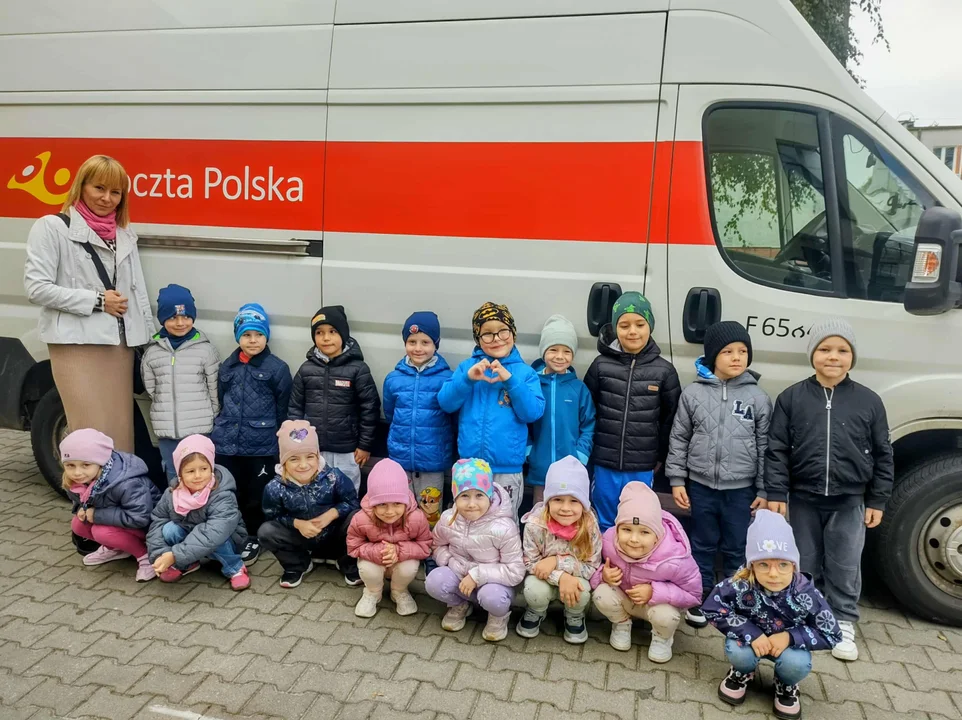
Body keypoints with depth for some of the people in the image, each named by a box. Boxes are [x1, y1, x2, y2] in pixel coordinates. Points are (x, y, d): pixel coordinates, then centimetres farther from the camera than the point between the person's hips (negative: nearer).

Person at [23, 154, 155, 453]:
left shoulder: (125, 236, 17)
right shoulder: (52, 227, -1)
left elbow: (138, 292, 17)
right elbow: (36, 287, -9)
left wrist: (150, 340, 9)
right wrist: (97, 300, -12)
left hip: (120, 345, 6)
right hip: (77, 346, -5)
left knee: (121, 430, 6)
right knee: (93, 433, -8)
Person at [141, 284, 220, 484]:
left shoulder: (206, 349, -2)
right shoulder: (152, 352, 4)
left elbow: (215, 392, 1)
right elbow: (150, 391, 9)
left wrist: (213, 426, 2)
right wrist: (165, 413, 5)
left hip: (199, 429, -2)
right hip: (166, 430, 3)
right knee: (174, 480, 12)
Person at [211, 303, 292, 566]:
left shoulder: (278, 368, -4)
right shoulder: (227, 367, 9)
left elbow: (283, 411, -2)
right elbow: (221, 403, 18)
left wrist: (281, 447, -1)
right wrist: (222, 430, 16)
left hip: (261, 447, -4)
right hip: (226, 444, 4)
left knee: (256, 497, 7)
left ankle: (253, 538, 26)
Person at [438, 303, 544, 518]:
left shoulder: (525, 372, 0)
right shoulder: (467, 366, 4)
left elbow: (532, 413, -10)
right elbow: (445, 403, -3)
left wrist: (510, 380, -20)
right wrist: (468, 378, -19)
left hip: (508, 469, -2)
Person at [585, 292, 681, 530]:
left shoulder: (664, 371, -4)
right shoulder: (601, 365, -4)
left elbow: (671, 418, 4)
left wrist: (660, 456, 7)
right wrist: (587, 452, 4)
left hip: (642, 468, 0)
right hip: (604, 465, 0)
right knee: (604, 524, 14)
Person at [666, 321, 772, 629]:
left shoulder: (758, 397, -2)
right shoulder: (694, 393, -3)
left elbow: (765, 446, 1)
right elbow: (679, 439, 3)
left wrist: (763, 490, 1)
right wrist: (677, 480, 0)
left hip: (741, 489, 0)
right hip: (701, 485, 1)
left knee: (737, 550, 11)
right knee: (703, 546, 14)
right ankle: (701, 598, 29)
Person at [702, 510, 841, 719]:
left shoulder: (806, 594, -28)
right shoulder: (741, 585, -32)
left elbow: (831, 635, -17)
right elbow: (711, 608, -22)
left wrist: (790, 637, -30)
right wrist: (750, 633, -31)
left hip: (789, 643, 1)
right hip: (752, 638, 0)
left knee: (797, 664, -30)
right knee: (737, 652, -31)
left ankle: (787, 686, 10)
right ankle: (741, 674, 9)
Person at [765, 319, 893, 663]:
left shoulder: (869, 401, -2)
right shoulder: (791, 398, -4)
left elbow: (882, 455, 4)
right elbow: (776, 449, -3)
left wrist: (877, 500, 3)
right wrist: (776, 493, -7)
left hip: (849, 501, 0)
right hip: (803, 499, 0)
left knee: (845, 566, 8)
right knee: (806, 564, 13)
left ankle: (843, 624, 25)